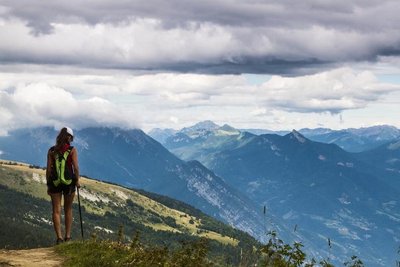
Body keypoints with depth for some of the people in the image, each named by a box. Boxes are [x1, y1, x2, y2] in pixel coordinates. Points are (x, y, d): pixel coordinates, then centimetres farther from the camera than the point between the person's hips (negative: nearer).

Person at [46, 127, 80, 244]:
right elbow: (76, 167, -10)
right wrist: (77, 181, 4)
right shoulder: (72, 150, -5)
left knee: (56, 210, 3)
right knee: (68, 210, 15)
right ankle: (68, 236, 16)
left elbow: (48, 169, 0)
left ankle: (59, 237, -6)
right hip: (69, 182, -1)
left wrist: (48, 185, 6)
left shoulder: (51, 151, 1)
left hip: (55, 182, 1)